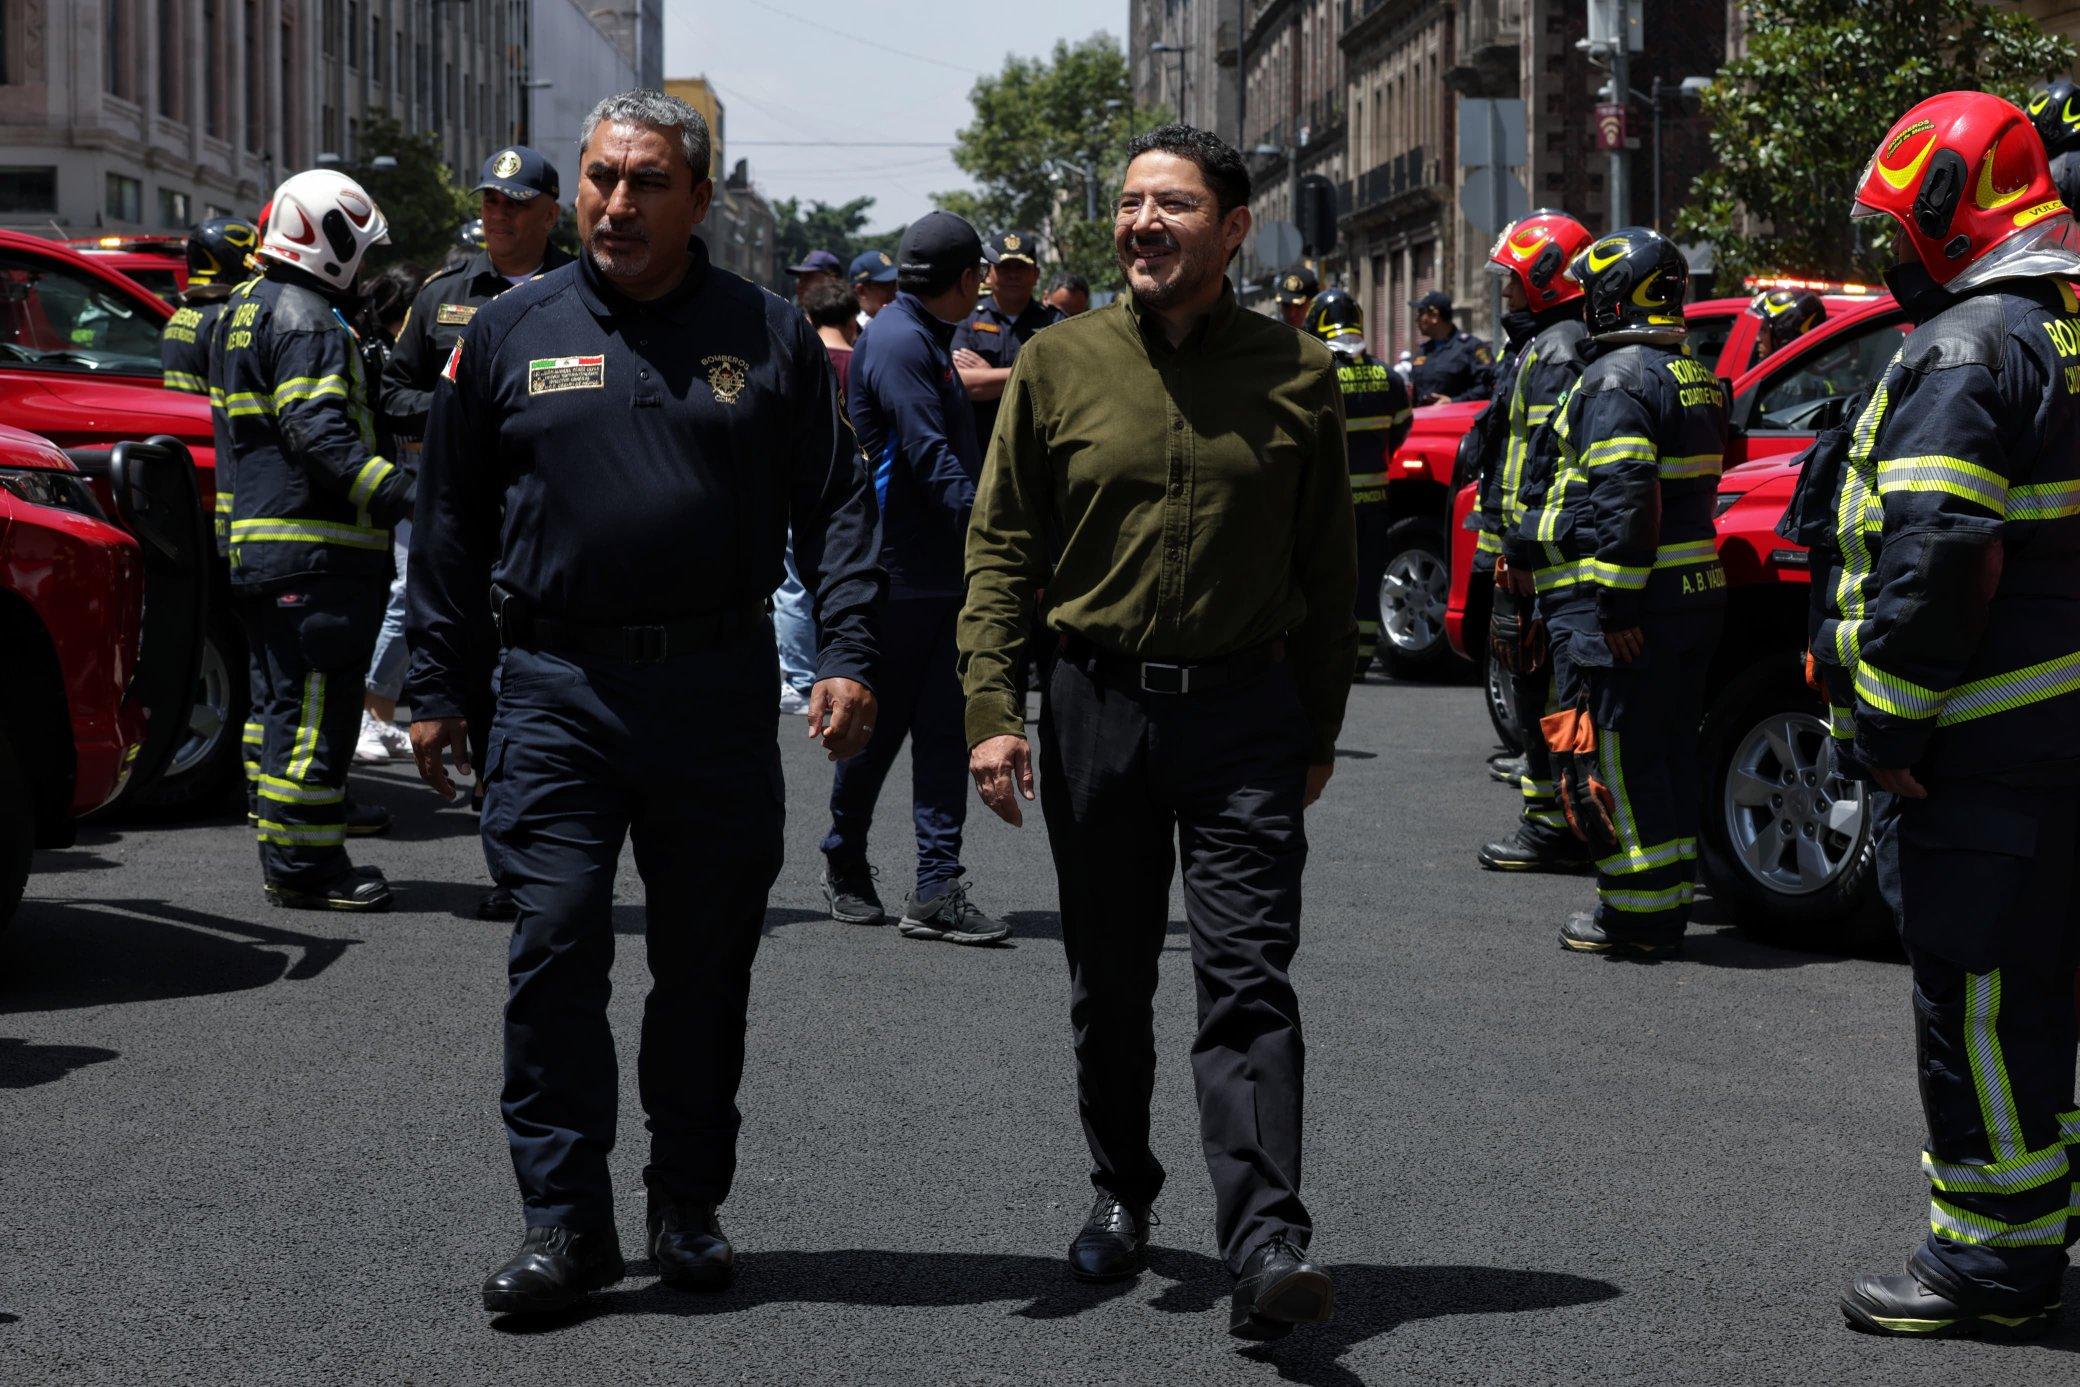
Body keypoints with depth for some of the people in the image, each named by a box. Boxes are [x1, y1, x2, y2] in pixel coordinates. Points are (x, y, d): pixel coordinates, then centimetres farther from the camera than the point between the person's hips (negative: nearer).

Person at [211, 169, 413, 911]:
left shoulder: (245, 308, 18)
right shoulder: (306, 318, -14)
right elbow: (319, 430, -26)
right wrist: (402, 494, -30)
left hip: (259, 538, 11)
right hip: (315, 547, -11)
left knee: (287, 699, 16)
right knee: (315, 704, -6)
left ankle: (290, 855, 22)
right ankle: (302, 862, -4)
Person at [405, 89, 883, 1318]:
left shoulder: (771, 336, 6)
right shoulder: (512, 334, 7)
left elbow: (835, 506, 6)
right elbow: (453, 523, 11)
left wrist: (849, 653, -7)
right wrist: (438, 687, 8)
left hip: (719, 694, 0)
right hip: (557, 693, 0)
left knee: (707, 967, 8)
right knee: (556, 953, -6)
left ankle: (691, 1207, 21)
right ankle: (566, 1222, 2)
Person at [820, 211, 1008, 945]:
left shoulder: (926, 340, 18)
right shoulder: (897, 342, -14)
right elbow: (931, 461, -23)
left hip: (943, 569, 9)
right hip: (897, 570, -9)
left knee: (944, 727, 0)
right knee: (879, 723, 5)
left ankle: (938, 890, -2)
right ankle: (845, 861, 24)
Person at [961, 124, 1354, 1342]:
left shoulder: (1298, 375, 2)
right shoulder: (1060, 364, 3)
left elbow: (1330, 570, 9)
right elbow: (1001, 547, 4)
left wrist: (1320, 730, 9)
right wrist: (993, 709, -5)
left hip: (1244, 710, -1)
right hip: (1097, 705, 2)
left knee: (1249, 982, -9)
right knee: (1109, 988, 12)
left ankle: (1268, 1243, -14)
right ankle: (1123, 1195, 31)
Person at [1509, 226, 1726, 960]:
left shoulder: (1617, 380, -15)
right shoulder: (1695, 379, 16)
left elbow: (1624, 500, -24)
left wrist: (1617, 605, -24)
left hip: (1617, 605, -9)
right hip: (1692, 590, 10)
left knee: (1608, 755, -3)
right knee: (1667, 751, 15)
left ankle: (1638, 915, -1)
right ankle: (1670, 899, 21)